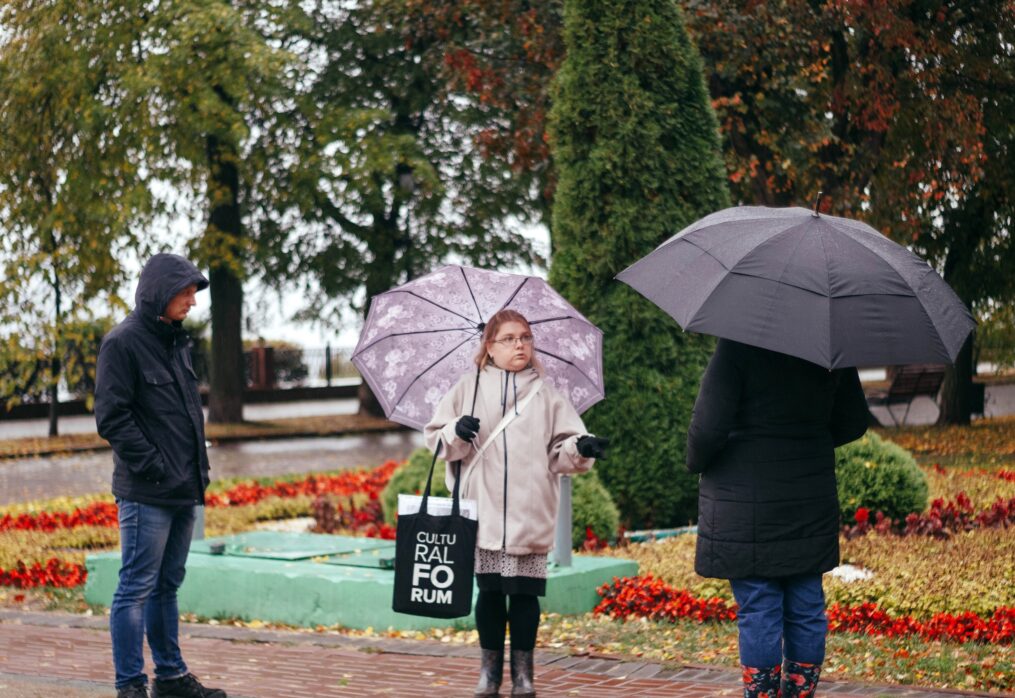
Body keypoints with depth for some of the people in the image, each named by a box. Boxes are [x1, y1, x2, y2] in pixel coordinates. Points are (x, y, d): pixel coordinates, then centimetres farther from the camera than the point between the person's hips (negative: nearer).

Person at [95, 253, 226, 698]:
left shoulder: (176, 342, 16)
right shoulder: (122, 343, -10)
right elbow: (112, 418, -15)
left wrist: (198, 466, 14)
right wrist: (154, 468, -16)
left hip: (183, 492, 9)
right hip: (146, 494, -9)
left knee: (167, 585, 16)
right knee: (138, 587, -4)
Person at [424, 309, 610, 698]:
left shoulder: (545, 392, 9)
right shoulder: (470, 387, 8)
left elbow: (561, 451, 6)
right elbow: (435, 437, 8)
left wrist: (581, 448, -15)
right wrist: (457, 433, -12)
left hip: (530, 516, 0)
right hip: (485, 512, 0)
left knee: (524, 593, -1)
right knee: (489, 591, 3)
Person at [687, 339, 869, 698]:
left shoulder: (739, 344, -16)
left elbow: (708, 427, -18)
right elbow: (853, 423, 11)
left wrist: (696, 461, 2)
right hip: (812, 507, 5)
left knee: (758, 614, 1)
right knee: (806, 610, 12)